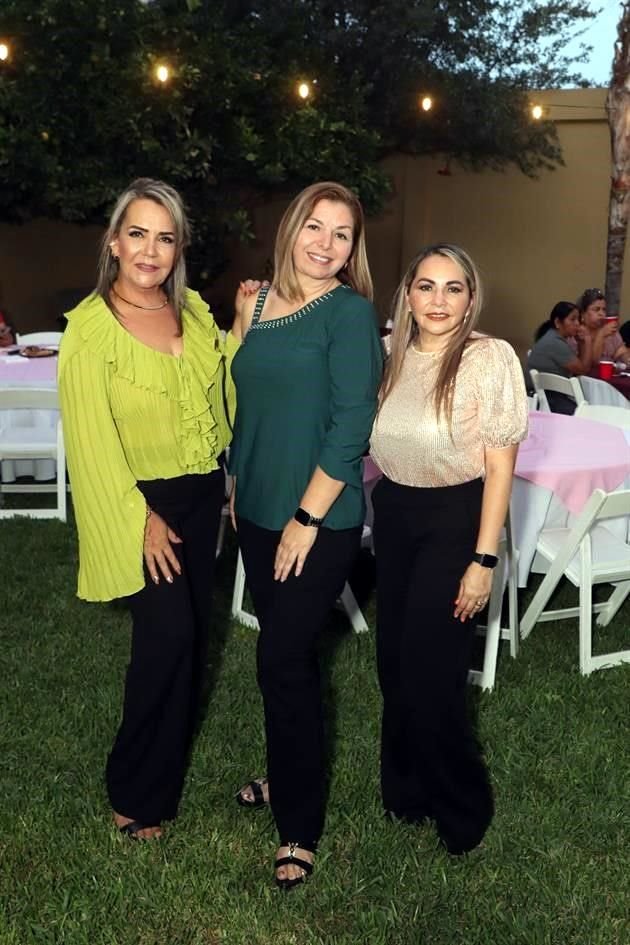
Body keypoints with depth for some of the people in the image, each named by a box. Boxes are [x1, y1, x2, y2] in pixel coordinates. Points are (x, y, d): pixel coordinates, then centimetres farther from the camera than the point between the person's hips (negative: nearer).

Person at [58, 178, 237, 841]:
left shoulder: (193, 310, 4)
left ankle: (170, 757, 37)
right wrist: (141, 519, -17)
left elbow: (223, 387, 12)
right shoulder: (92, 325, -14)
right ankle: (136, 796, 9)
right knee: (168, 633, -11)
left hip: (202, 493, 6)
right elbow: (92, 436, -16)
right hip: (142, 500, -6)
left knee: (192, 630, 14)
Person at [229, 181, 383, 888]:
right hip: (257, 512, 6)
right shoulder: (260, 301, 7)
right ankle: (289, 776, 39)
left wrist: (307, 519, -17)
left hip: (318, 523, -6)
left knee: (283, 662, -2)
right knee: (284, 652, 18)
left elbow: (351, 426, -16)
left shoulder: (349, 311, -11)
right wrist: (236, 487, 13)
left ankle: (300, 828, 15)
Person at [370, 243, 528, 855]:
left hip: (453, 522, -5)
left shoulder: (491, 359, -15)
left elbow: (499, 465, -13)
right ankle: (404, 789, 36)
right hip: (392, 514, 6)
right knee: (393, 662, 14)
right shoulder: (390, 353, 1)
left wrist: (483, 559, -15)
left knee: (430, 672, 0)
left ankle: (462, 805, 25)